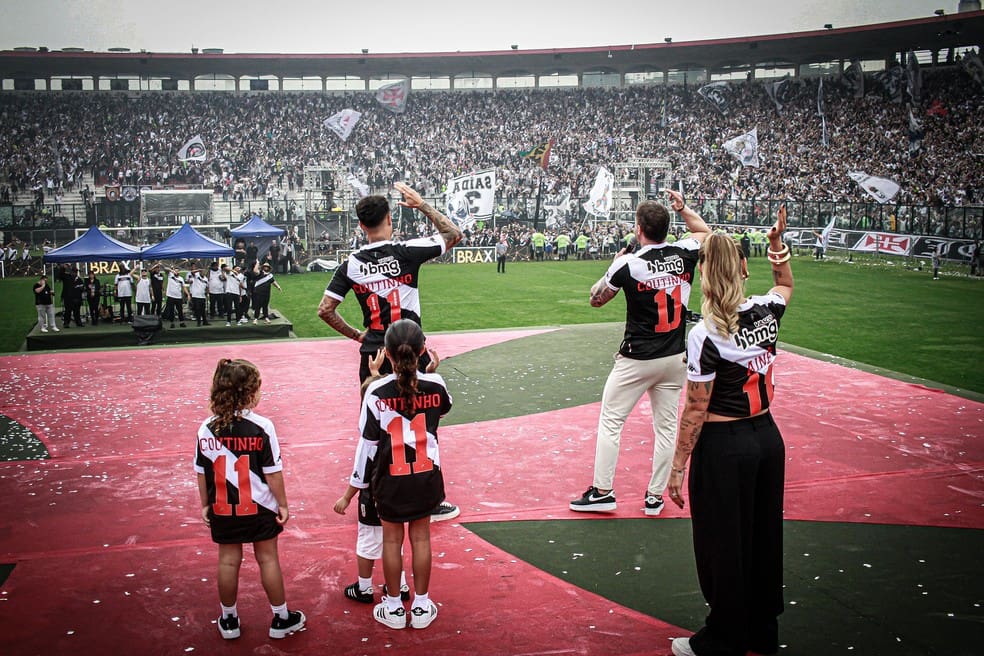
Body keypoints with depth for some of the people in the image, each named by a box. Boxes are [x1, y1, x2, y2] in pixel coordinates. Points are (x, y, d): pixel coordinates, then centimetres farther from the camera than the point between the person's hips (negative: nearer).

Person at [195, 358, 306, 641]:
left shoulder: (206, 429, -7)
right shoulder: (261, 427, -17)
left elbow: (202, 473, 1)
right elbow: (272, 471, -13)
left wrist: (205, 505, 13)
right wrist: (282, 504, -2)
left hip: (222, 510, 3)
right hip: (259, 508, -2)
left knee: (228, 561, 14)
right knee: (268, 559, 10)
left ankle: (229, 621, 28)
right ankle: (281, 619, 22)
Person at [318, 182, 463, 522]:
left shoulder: (351, 264, 0)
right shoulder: (406, 251, -10)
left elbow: (325, 309, 0)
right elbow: (454, 234, 2)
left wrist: (355, 335, 12)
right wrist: (421, 204, 7)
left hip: (372, 356, 3)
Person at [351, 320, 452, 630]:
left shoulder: (377, 391, -18)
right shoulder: (435, 385, -12)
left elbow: (367, 442, -11)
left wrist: (357, 483, 0)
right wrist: (430, 373, 20)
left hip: (391, 479, -2)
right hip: (426, 476, 2)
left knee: (392, 540, 14)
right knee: (421, 538, 16)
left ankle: (394, 607, 27)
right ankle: (421, 606, 26)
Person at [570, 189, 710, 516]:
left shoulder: (627, 264, -14)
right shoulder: (684, 253, -3)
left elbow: (596, 299, 2)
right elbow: (705, 232, 22)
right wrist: (682, 208, 25)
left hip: (636, 359, -4)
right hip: (675, 357, 5)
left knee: (610, 421, 6)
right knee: (666, 426, 12)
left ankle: (601, 492, 9)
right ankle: (655, 497, 18)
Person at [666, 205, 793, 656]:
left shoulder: (706, 335, -21)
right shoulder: (765, 311, -4)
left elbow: (695, 410, -17)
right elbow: (785, 284, 23)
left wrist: (678, 467, -9)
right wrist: (777, 241, 15)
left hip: (723, 448, -7)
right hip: (767, 437, 7)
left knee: (722, 547, 7)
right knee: (763, 538, 18)